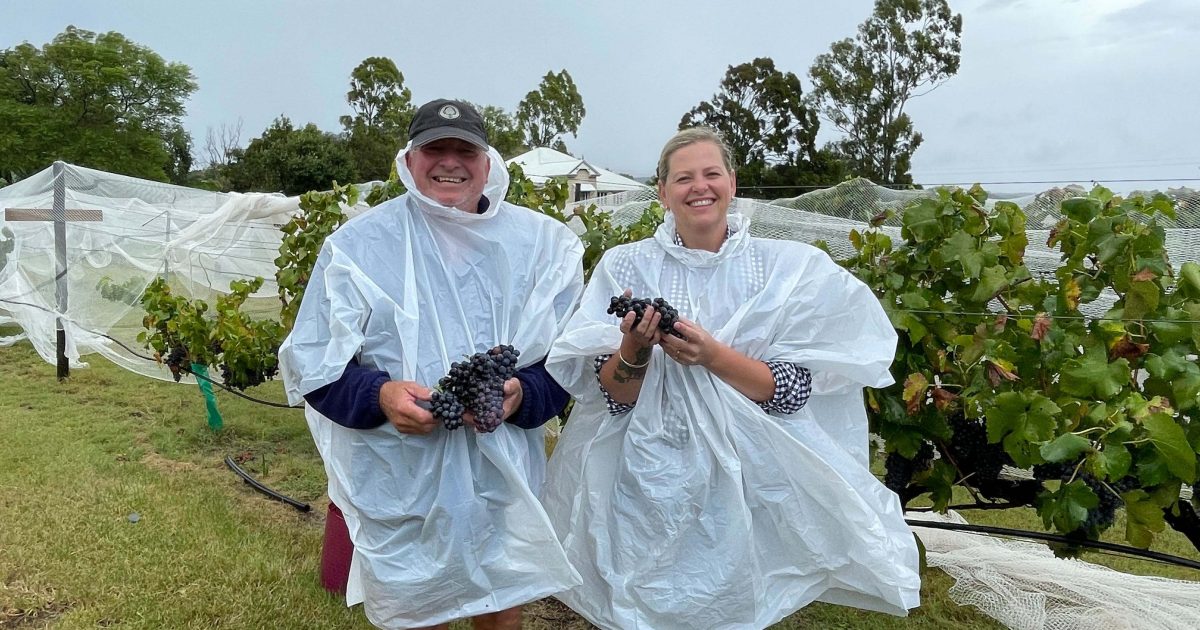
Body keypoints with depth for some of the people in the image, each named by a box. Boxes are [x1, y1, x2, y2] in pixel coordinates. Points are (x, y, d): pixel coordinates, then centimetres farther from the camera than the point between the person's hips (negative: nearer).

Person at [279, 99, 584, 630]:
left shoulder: (541, 243, 1)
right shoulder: (357, 244, -3)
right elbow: (312, 363, -1)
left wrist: (522, 395, -18)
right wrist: (379, 395, -21)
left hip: (504, 480, 2)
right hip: (399, 486, -1)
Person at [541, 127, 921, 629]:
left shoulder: (786, 268, -4)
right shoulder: (625, 266, -3)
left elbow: (795, 393, -10)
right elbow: (612, 394, -4)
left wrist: (713, 356, -24)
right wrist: (634, 351, -24)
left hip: (745, 486, 0)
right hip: (648, 487, 1)